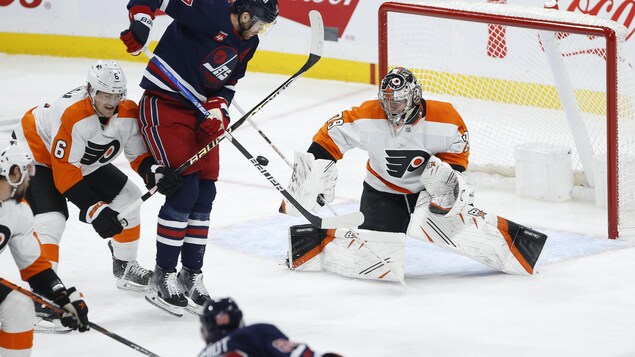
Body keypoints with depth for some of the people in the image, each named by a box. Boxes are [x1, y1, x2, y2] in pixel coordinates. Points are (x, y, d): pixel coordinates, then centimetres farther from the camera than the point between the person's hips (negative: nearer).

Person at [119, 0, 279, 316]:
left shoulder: (247, 44, 6)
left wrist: (217, 109, -4)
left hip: (200, 112, 9)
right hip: (164, 107, -9)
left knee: (204, 194, 6)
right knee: (184, 187, -14)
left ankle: (191, 275, 17)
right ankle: (163, 278, -6)